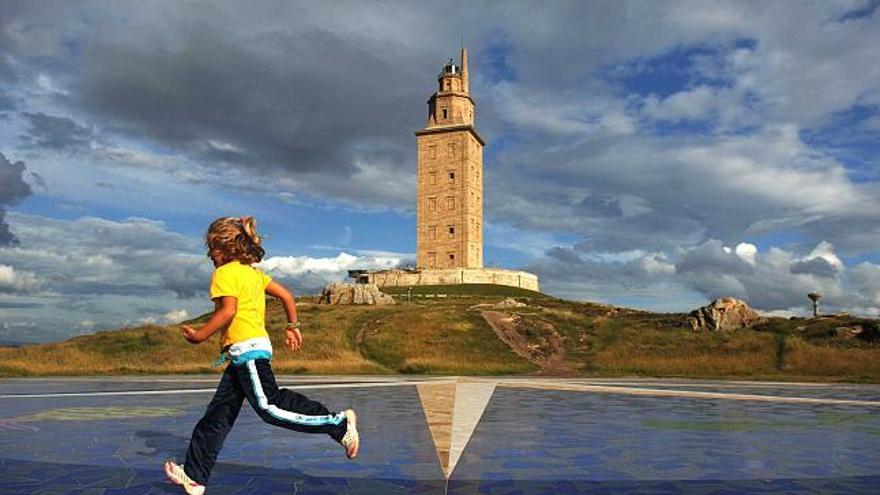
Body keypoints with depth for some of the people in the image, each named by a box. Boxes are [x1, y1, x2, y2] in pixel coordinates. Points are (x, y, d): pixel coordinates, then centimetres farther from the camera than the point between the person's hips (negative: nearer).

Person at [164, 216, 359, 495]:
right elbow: (286, 296, 20)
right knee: (217, 415, 11)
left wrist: (199, 336, -11)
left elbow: (228, 310, -20)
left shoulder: (225, 272, -5)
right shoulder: (253, 272, 21)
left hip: (247, 349, -10)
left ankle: (339, 424, -9)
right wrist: (293, 327, 26)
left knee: (269, 407, -12)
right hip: (244, 355, 10)